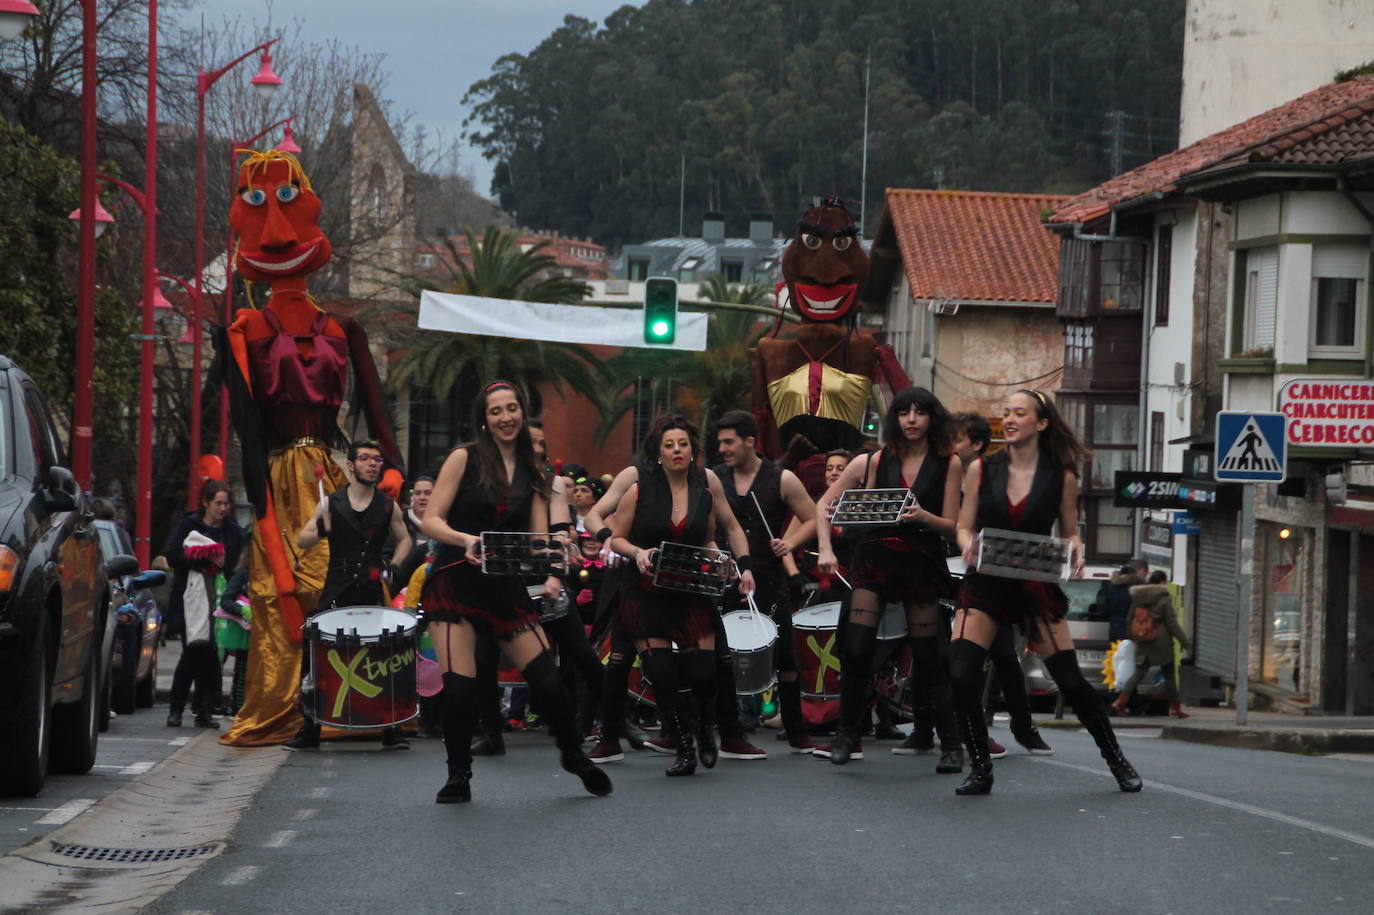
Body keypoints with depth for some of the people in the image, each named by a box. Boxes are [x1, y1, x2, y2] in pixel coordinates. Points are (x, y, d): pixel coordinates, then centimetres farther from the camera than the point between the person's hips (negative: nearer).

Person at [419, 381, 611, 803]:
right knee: (459, 686, -13)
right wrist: (466, 540, -24)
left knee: (548, 680, -6)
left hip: (506, 587, 3)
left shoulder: (533, 474, 11)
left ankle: (573, 754, 21)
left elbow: (539, 535, 6)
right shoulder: (463, 459, 0)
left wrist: (551, 575, -14)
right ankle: (458, 776, 8)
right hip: (456, 583, -3)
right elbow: (431, 521, -4)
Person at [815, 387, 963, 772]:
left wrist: (923, 516, -20)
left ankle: (951, 745, 6)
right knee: (857, 649, -10)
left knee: (928, 659, -1)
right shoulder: (874, 462, 5)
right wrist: (825, 550, -4)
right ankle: (846, 735, 5)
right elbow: (823, 505, 9)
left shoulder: (949, 464, 3)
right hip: (875, 556, 1)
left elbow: (951, 527, 0)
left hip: (921, 563, -1)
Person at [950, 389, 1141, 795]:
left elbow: (1070, 532, 9)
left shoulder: (1062, 477, 0)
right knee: (961, 675, -17)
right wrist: (969, 545, -17)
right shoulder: (981, 470, 1)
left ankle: (1117, 761, 22)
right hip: (986, 584, 1)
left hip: (1036, 586, -1)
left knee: (1071, 681, 0)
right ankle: (980, 769, 0)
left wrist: (1074, 549, -14)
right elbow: (964, 527, 5)